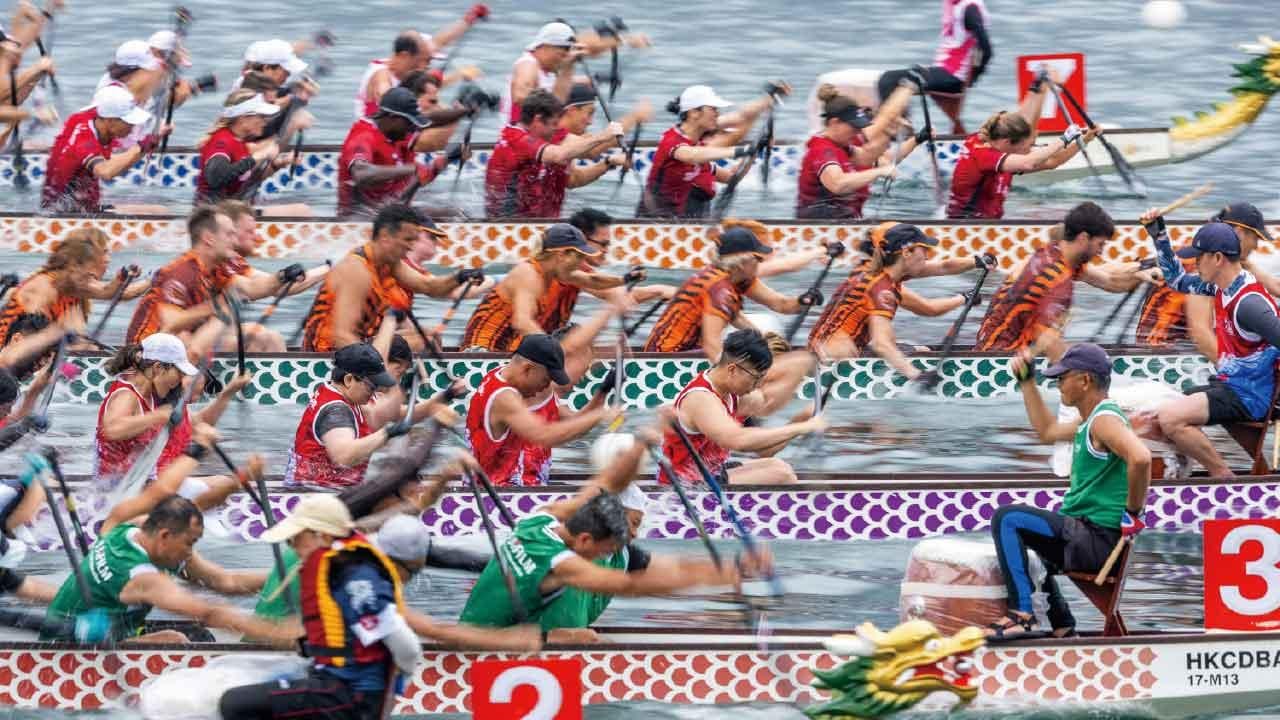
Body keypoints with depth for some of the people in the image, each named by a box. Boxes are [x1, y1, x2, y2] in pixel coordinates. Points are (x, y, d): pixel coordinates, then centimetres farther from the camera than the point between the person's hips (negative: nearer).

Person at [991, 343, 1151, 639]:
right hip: (1086, 535, 11)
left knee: (1007, 519, -18)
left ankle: (1022, 614, -22)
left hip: (1098, 539, -11)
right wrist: (1026, 381, 31)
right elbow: (1047, 431, 35)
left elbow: (1140, 457, -35)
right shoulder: (1091, 420, 17)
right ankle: (1061, 625, 29)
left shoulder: (1105, 420, -16)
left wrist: (1133, 512, -26)